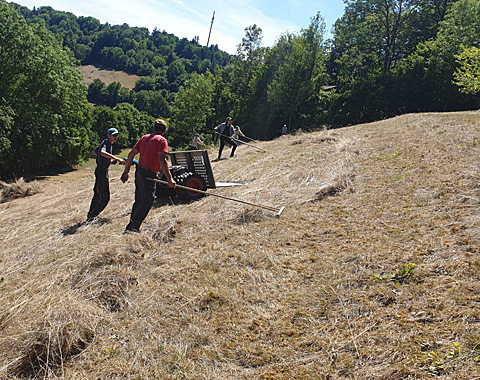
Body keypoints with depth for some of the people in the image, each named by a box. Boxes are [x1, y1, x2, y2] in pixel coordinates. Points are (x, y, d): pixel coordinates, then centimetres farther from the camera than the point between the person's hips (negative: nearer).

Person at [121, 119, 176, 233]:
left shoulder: (144, 138, 15)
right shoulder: (161, 140, -7)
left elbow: (131, 154, 14)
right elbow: (162, 160, -19)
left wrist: (126, 171, 21)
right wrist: (170, 179, -21)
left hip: (139, 171, 8)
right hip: (148, 174, -8)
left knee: (139, 201, 16)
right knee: (147, 201, -2)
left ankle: (131, 227, 22)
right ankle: (133, 227, -2)